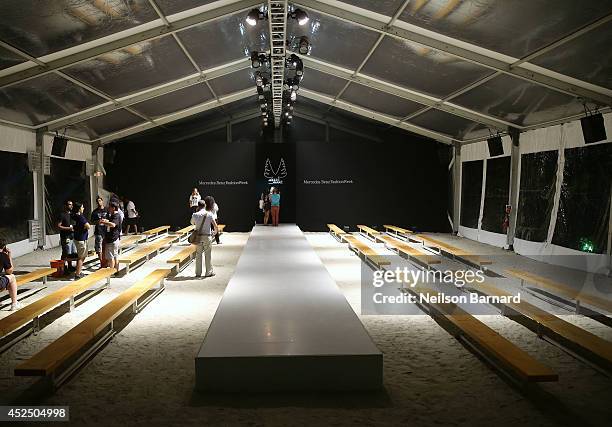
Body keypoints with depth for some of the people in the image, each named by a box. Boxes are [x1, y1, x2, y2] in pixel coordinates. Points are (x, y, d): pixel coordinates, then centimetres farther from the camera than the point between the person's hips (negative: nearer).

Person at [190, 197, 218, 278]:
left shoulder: (195, 215, -2)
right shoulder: (209, 214, -7)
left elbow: (192, 223, 19)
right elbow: (215, 225, -9)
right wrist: (215, 231, 12)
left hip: (198, 237, 2)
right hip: (207, 236, -2)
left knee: (198, 255, 9)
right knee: (207, 254, 6)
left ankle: (198, 272, 13)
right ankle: (209, 272, 10)